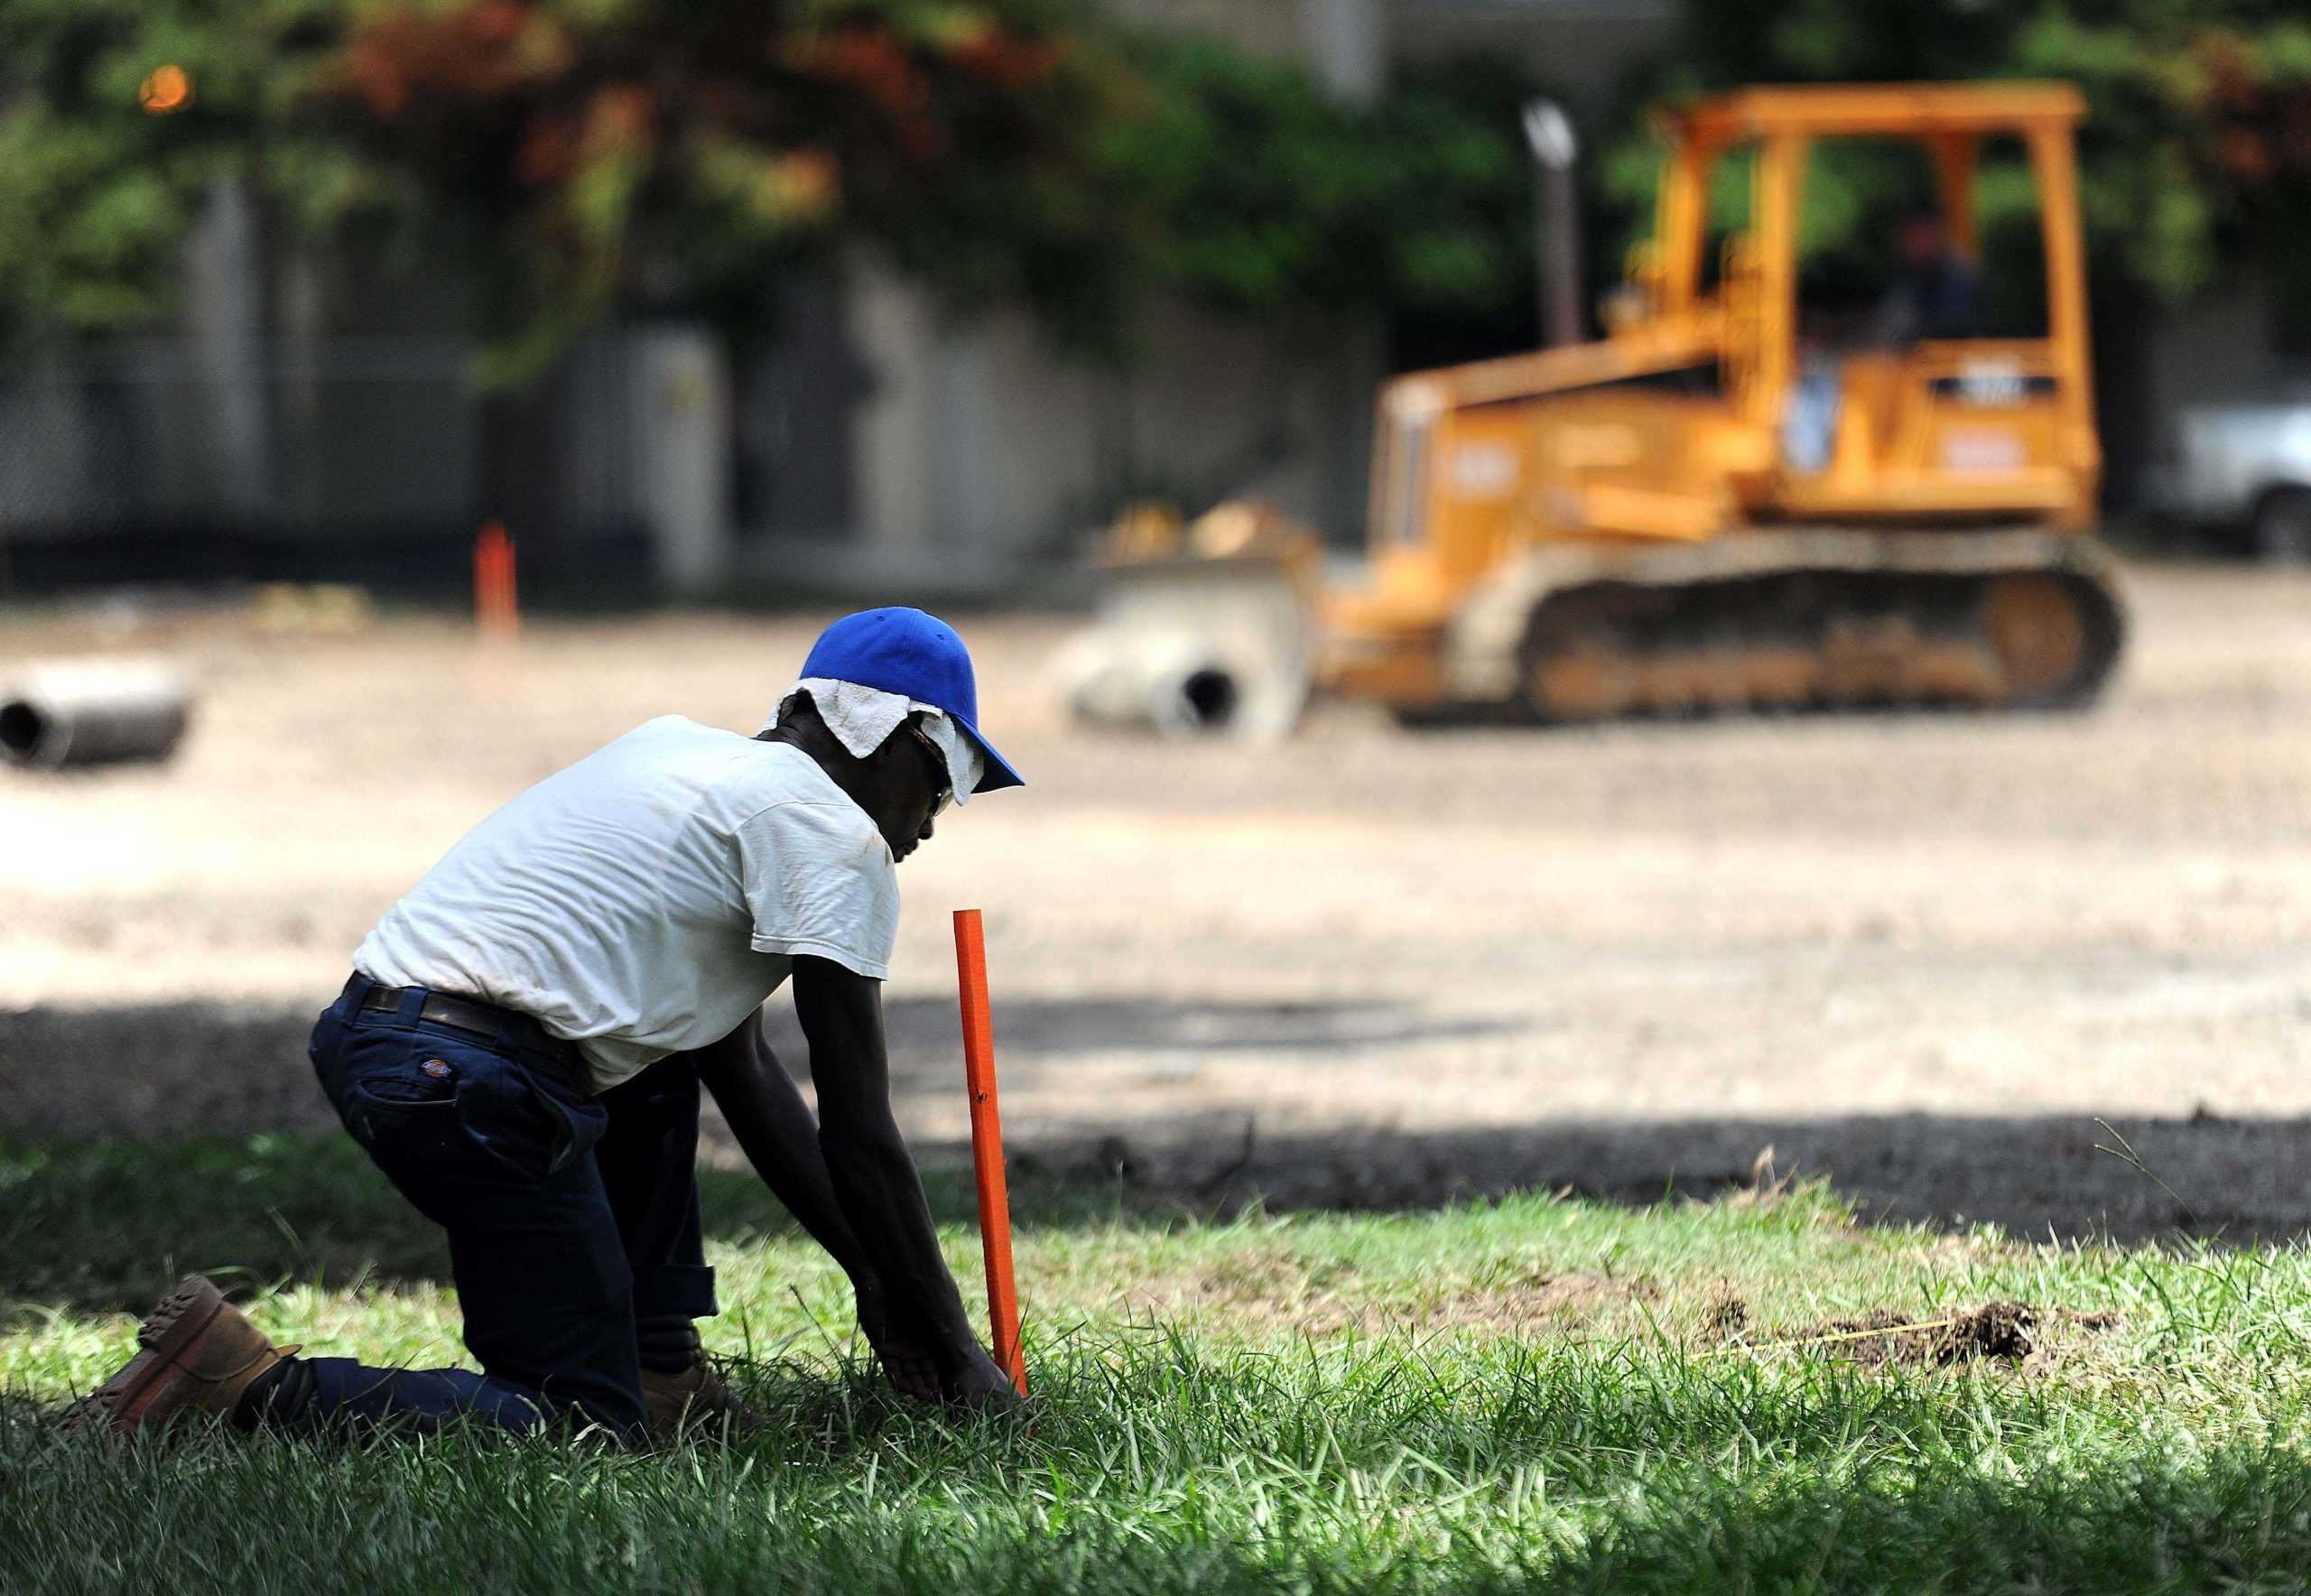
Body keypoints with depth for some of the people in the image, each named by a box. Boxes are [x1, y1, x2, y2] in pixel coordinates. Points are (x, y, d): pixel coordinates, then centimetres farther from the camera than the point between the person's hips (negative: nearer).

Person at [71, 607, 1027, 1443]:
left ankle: (656, 1367, 24)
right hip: (469, 1083, -10)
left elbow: (745, 1076, 32)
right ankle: (246, 1384, -13)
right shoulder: (838, 836, 1)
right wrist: (948, 1348, 9)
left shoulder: (680, 752, 27)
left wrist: (873, 1277, 33)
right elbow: (860, 1139, -1)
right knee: (587, 1425, -4)